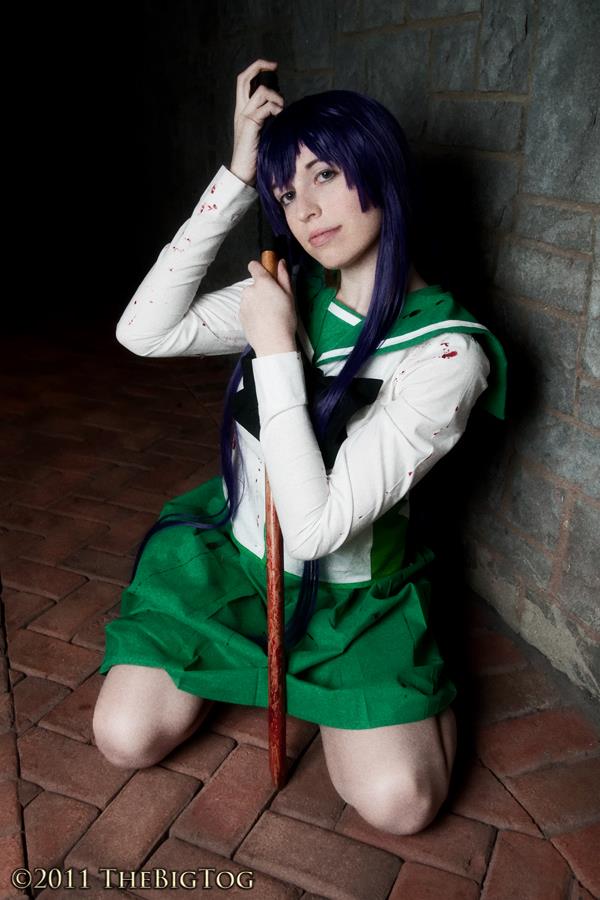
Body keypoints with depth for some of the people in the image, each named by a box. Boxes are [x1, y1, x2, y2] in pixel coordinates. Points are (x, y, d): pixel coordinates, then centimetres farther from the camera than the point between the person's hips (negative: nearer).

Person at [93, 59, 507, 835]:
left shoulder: (444, 350, -22)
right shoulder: (293, 292, -4)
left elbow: (314, 528, -26)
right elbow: (145, 332, -16)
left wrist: (276, 353, -24)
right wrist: (236, 180, -19)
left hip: (345, 592, -3)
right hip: (229, 549, 3)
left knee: (399, 802, -15)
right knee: (126, 738, -7)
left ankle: (332, 684, 15)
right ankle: (229, 659, 22)